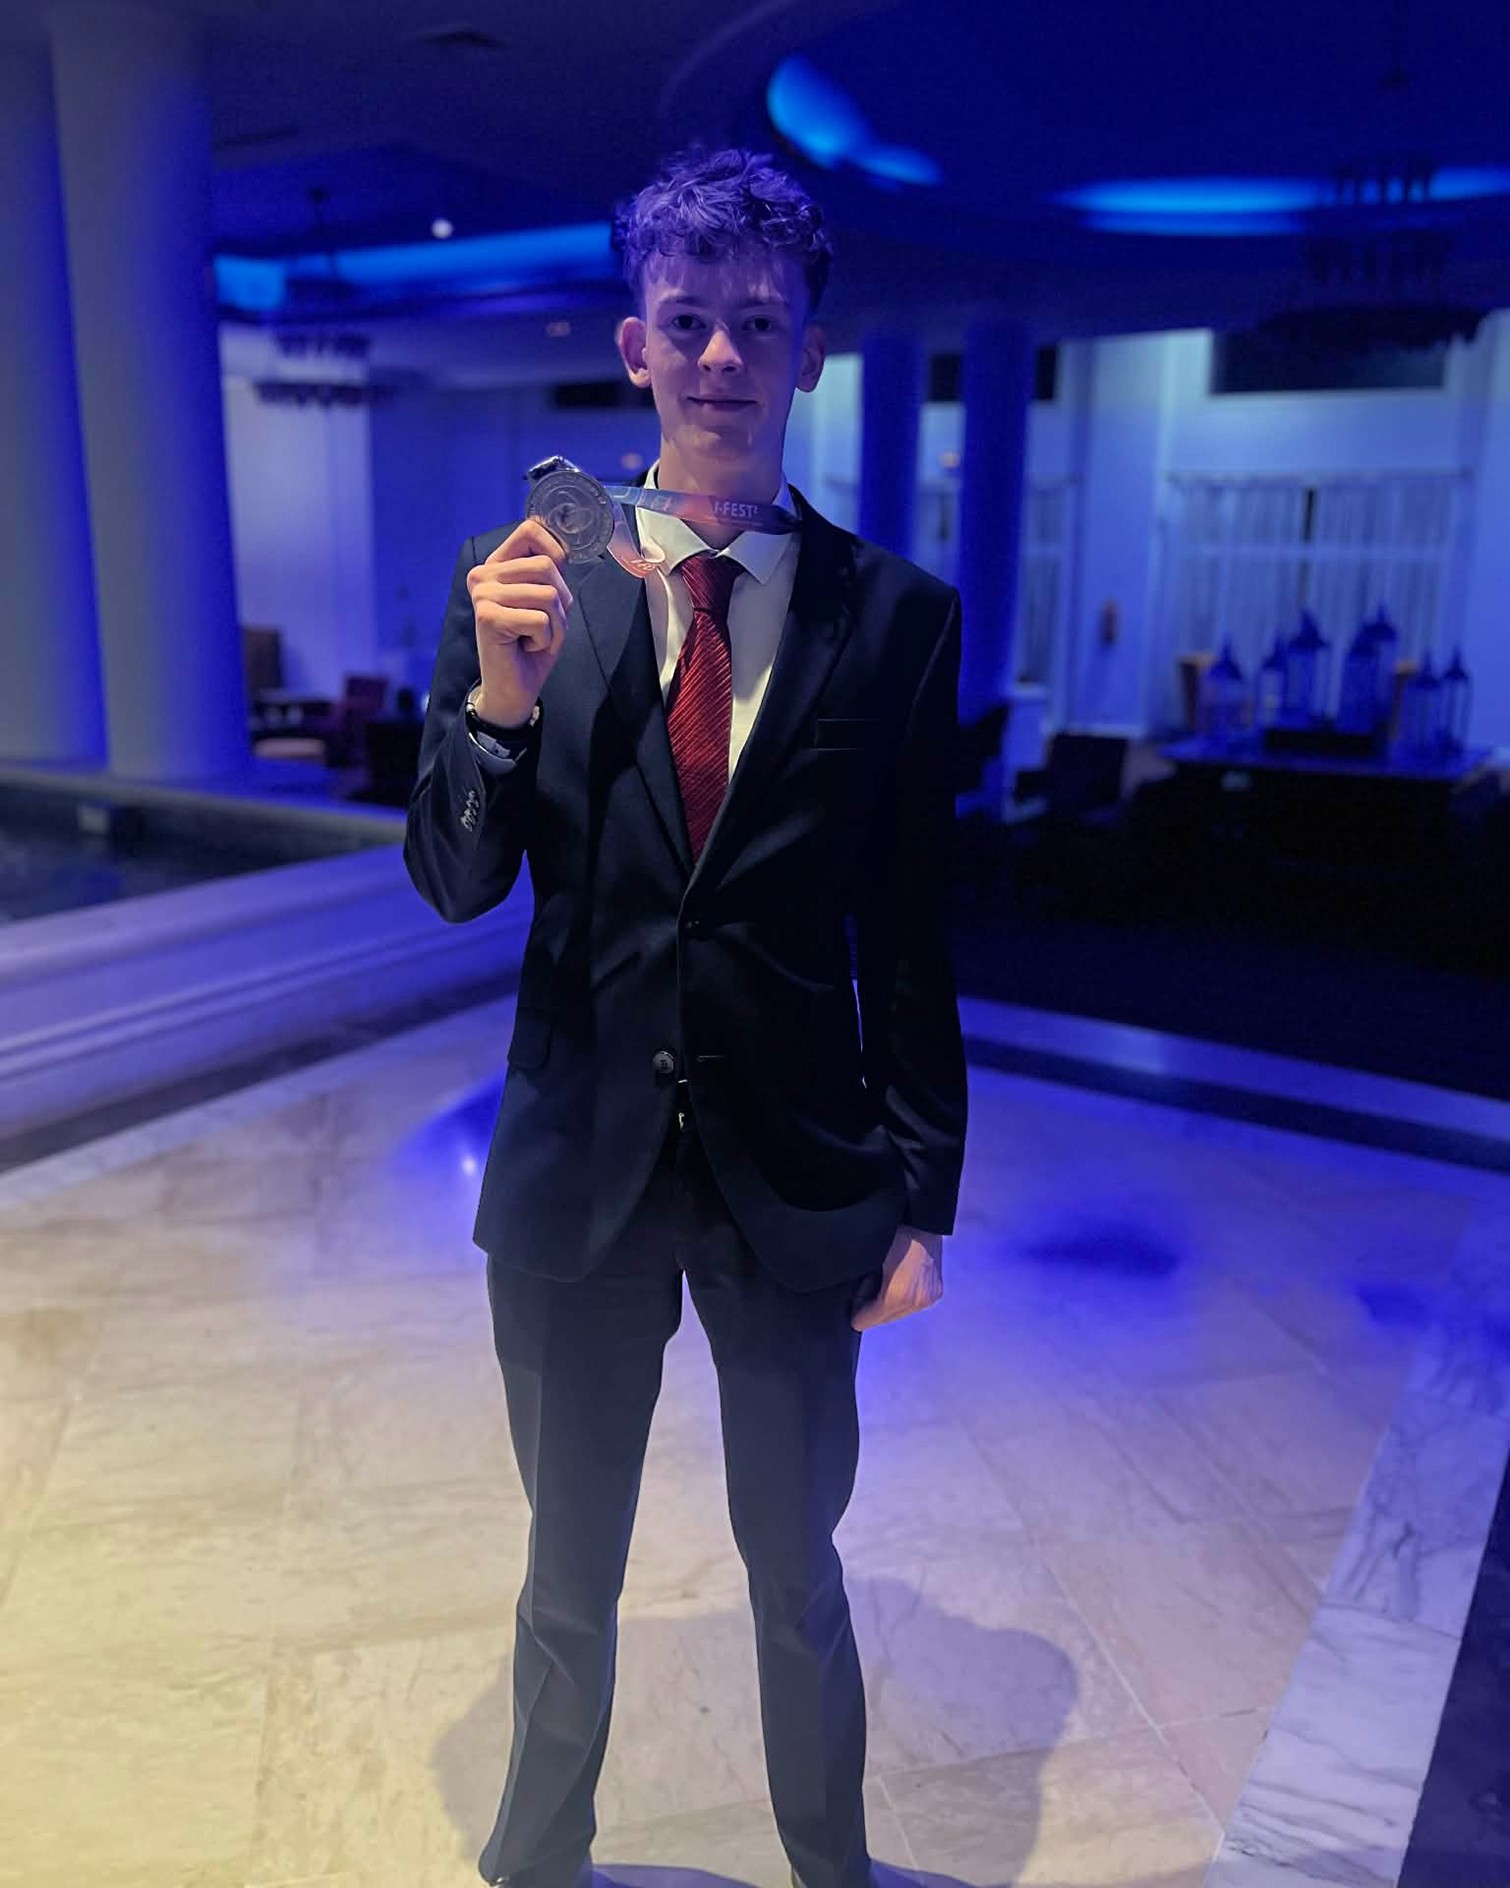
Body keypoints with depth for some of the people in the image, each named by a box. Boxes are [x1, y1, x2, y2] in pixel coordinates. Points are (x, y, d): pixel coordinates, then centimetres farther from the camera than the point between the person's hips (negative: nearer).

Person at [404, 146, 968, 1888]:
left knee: (798, 1571, 19)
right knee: (568, 1574, 22)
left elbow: (909, 937, -2)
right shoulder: (521, 581, -4)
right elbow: (455, 886, -3)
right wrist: (500, 701, -21)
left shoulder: (898, 615, -5)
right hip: (579, 1163, 1)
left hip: (796, 1173, 0)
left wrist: (924, 1198, 1)